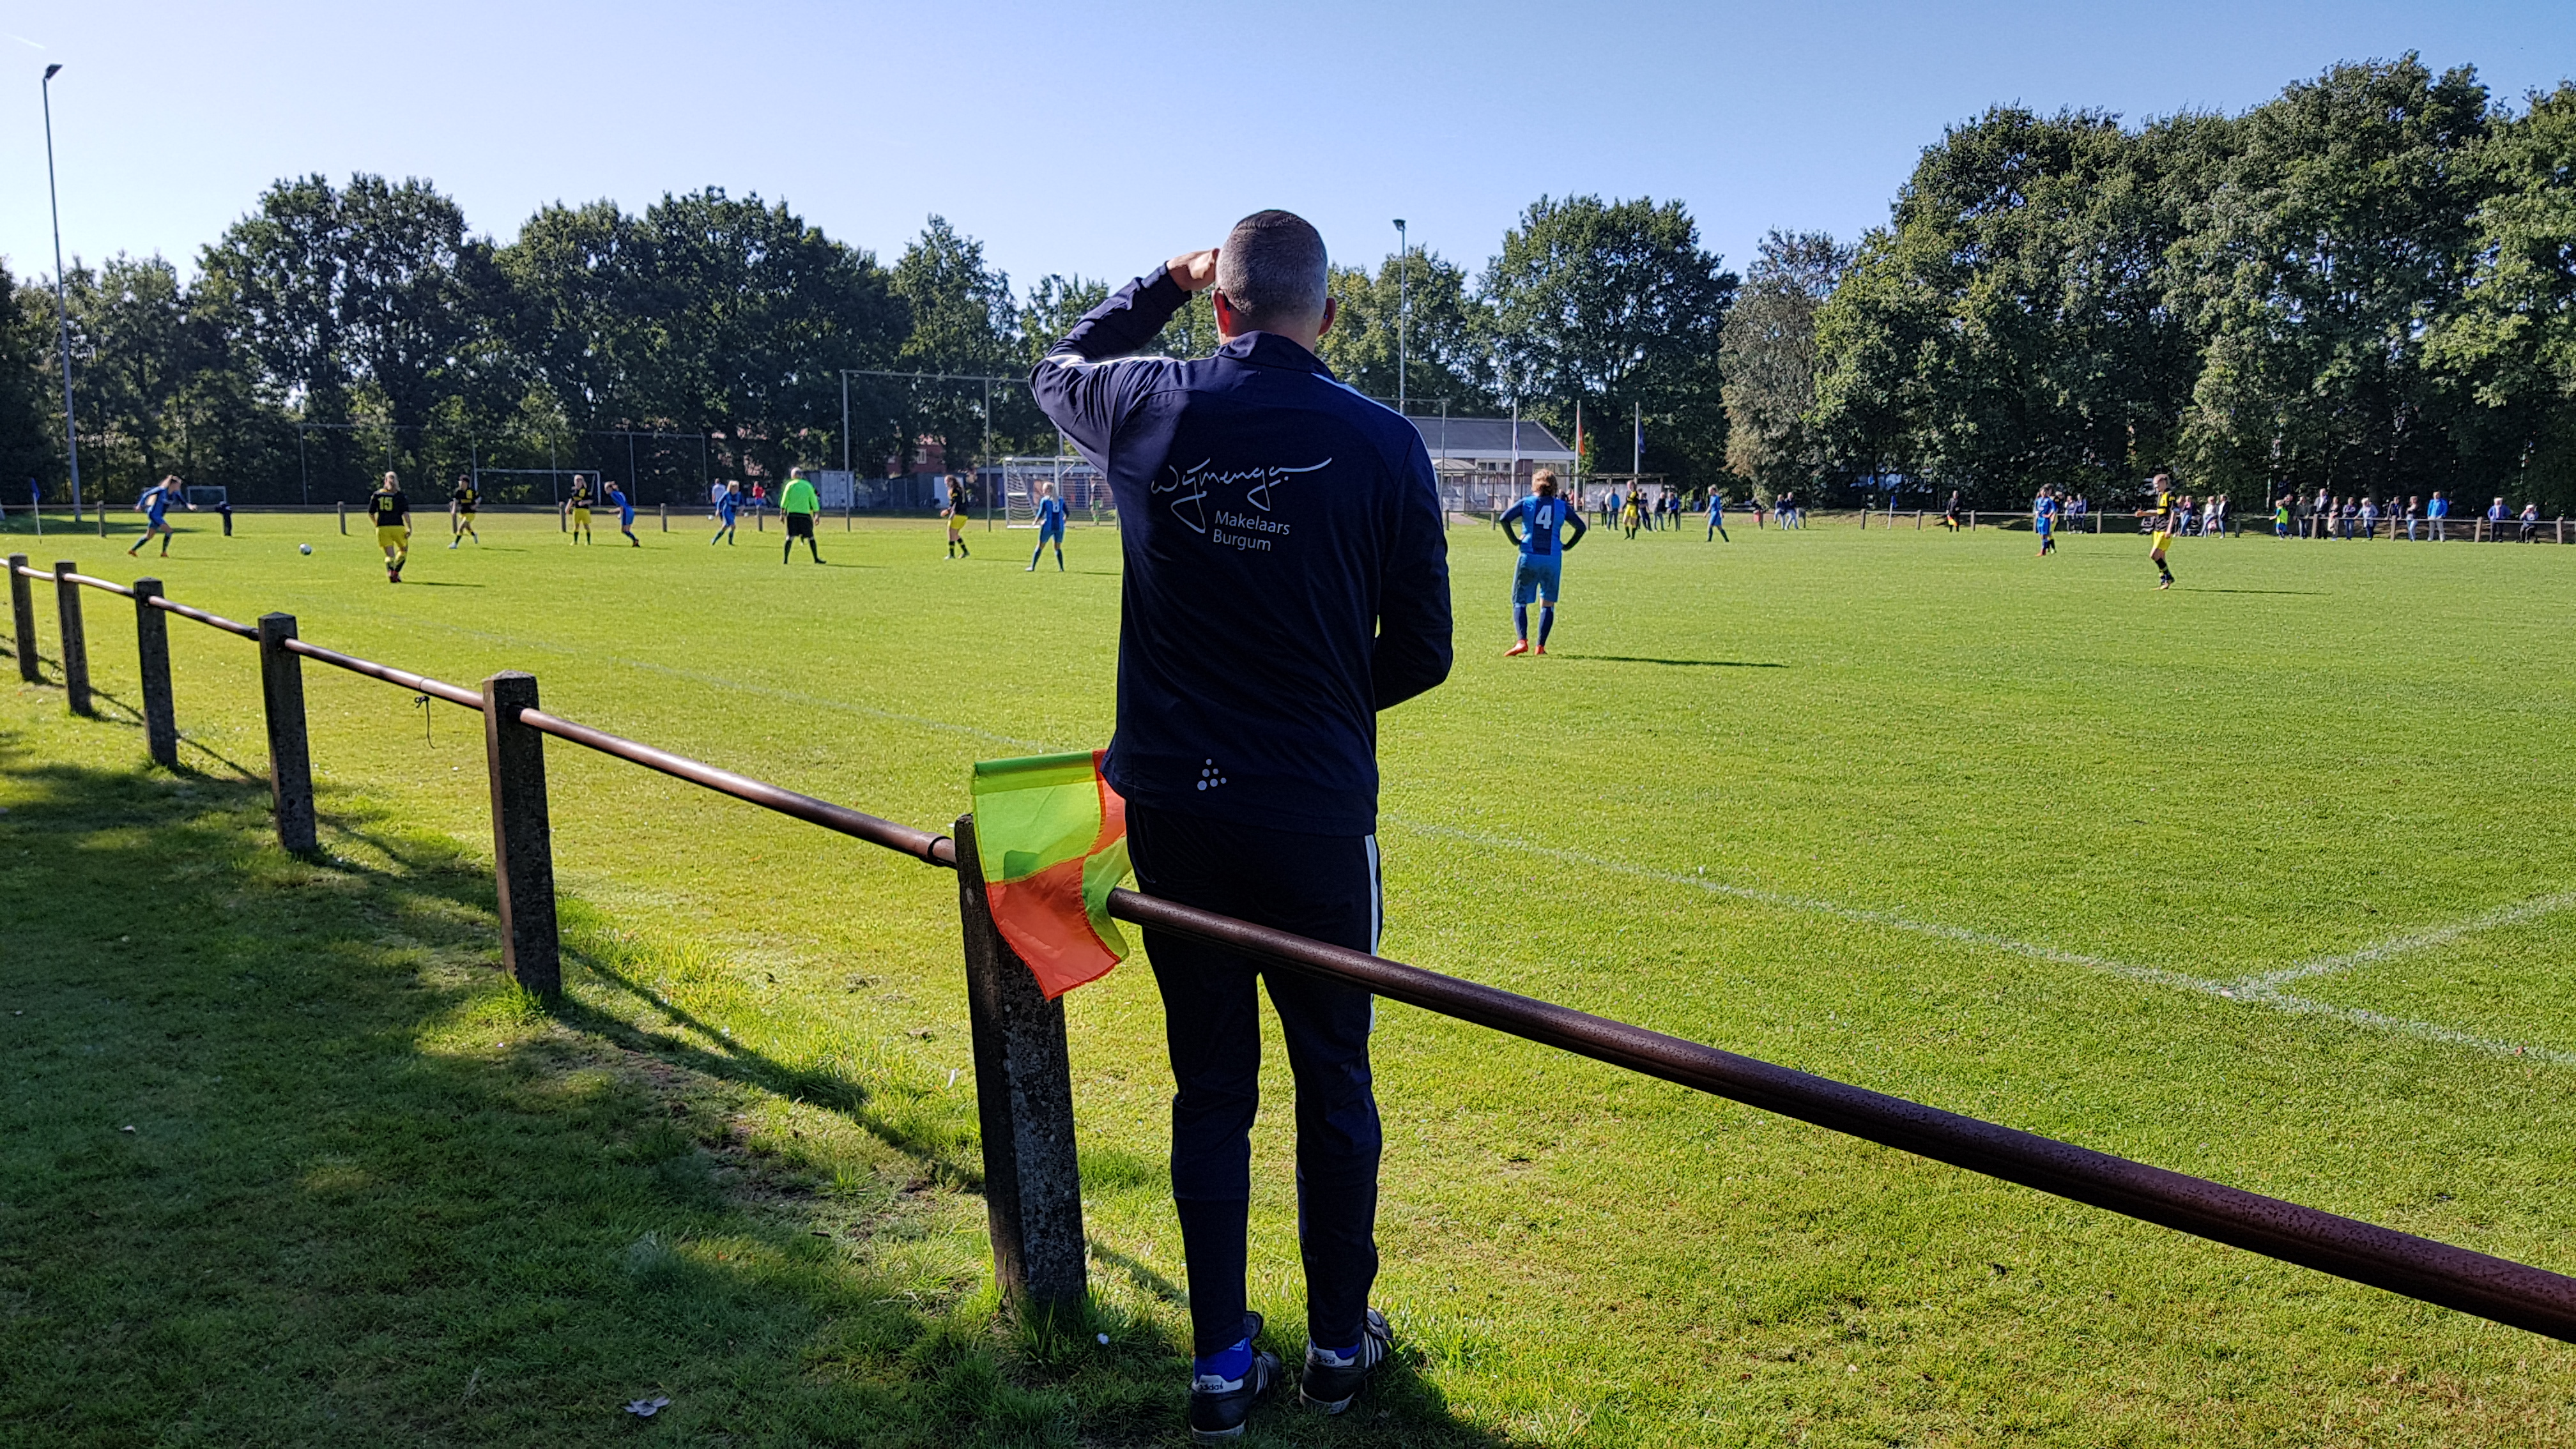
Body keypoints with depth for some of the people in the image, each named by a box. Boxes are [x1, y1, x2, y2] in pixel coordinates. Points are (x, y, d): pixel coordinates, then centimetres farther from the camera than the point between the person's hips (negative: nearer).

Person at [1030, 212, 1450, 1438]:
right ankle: (1339, 1344, 29)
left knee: (1210, 1086, 13)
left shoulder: (1148, 409, -3)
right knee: (1334, 1082, 14)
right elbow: (1422, 654, 0)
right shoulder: (1382, 443, -7)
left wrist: (1163, 284, 28)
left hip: (1172, 809, 2)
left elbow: (1057, 368, 22)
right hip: (1316, 815, -2)